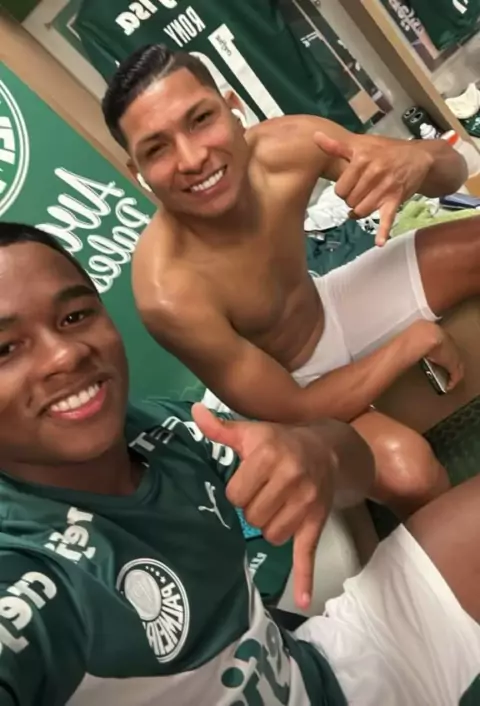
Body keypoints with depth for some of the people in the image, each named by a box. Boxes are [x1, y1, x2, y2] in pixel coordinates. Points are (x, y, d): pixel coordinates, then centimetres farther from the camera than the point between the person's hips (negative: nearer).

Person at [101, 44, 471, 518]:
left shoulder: (289, 144, -23)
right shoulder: (169, 295, -36)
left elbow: (451, 171, -10)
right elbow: (292, 412, -26)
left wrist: (416, 158, -36)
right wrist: (414, 340, -18)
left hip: (332, 308, 6)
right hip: (289, 390, -5)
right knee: (406, 468, -32)